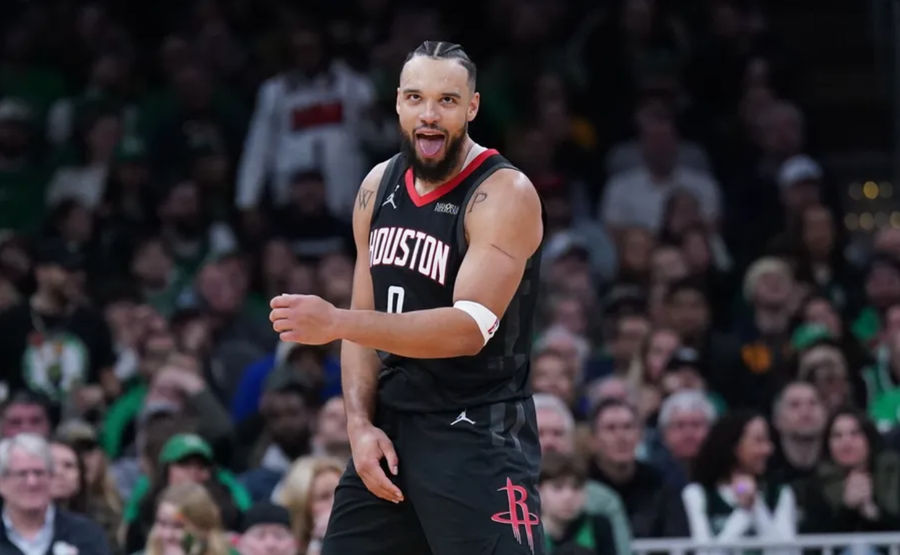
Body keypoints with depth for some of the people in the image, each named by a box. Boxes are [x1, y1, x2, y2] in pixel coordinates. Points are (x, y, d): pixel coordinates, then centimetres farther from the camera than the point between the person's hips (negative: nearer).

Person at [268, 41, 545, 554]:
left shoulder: (504, 195, -15)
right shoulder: (379, 187, 8)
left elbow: (469, 329, -25)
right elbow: (366, 320, 13)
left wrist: (336, 323, -32)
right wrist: (361, 424, -3)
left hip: (478, 438, -7)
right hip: (391, 423, 7)